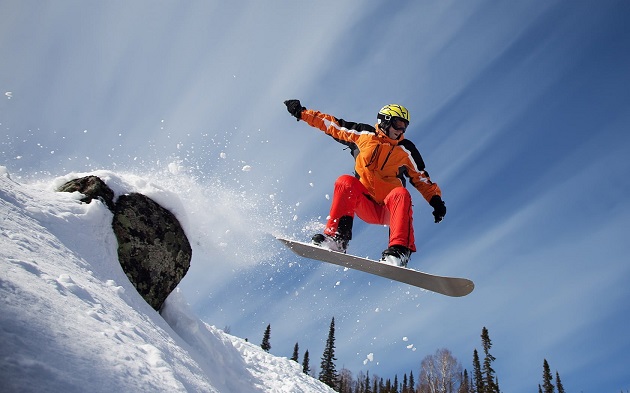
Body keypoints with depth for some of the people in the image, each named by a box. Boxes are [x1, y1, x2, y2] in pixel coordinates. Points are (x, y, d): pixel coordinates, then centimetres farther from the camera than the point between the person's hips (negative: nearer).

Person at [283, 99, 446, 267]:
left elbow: (422, 180, 13)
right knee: (345, 182, -25)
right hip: (364, 205, 1)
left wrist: (436, 200, -4)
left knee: (400, 194, -32)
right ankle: (336, 240, -31)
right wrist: (302, 113, 11)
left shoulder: (406, 151, 7)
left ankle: (399, 251, -45)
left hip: (389, 208, 0)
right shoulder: (363, 135, 7)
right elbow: (332, 124, 12)